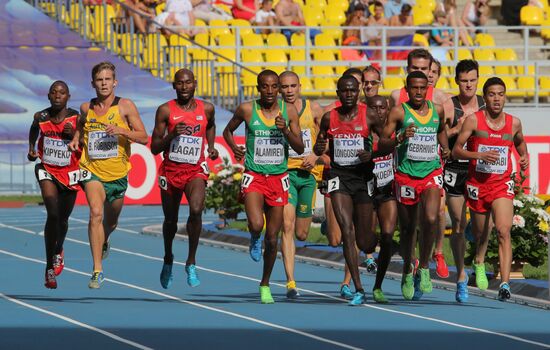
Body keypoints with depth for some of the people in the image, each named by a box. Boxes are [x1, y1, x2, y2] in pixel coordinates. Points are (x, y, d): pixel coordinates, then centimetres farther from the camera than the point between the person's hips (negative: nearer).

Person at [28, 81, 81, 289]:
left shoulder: (76, 119, -14)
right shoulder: (41, 117, -9)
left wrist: (73, 135, -24)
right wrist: (31, 149, 0)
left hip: (70, 172, 1)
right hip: (47, 170, -1)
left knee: (63, 219, 16)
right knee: (53, 214, -20)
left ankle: (58, 251, 50)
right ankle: (50, 267, -16)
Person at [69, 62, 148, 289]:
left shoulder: (125, 106, -5)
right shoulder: (86, 108, 2)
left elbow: (143, 138, -7)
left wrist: (121, 131, -22)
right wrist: (75, 140, 6)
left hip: (117, 174, 1)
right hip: (92, 170, -1)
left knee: (111, 221, 18)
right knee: (96, 212, -24)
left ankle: (103, 242, 57)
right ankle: (97, 270, -26)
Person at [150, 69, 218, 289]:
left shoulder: (206, 109, 0)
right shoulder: (165, 111, -7)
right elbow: (154, 148, -6)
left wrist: (211, 147, 10)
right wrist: (172, 135, -22)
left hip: (195, 170, 0)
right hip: (170, 170, 0)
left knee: (196, 210, -26)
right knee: (170, 220, 14)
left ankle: (191, 263, -12)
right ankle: (168, 260, 43)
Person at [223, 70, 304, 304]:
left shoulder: (289, 111, 0)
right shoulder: (247, 110, -3)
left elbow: (300, 148, 1)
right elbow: (228, 130, 15)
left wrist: (285, 130, -17)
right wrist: (234, 148, -5)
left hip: (278, 179, 2)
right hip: (254, 177, -2)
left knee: (272, 237, 5)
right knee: (256, 225, -26)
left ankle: (265, 284, 24)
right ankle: (254, 239, 12)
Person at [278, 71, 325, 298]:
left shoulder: (313, 109, 2)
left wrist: (316, 156, -9)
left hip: (309, 173, 2)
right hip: (284, 172, -2)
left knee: (301, 234, 9)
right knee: (287, 226, -16)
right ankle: (290, 282, -17)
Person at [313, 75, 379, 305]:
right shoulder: (329, 118, 4)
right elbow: (318, 149, 16)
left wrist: (371, 154, -19)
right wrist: (319, 149, -8)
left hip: (363, 175, -1)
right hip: (338, 176, 1)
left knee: (364, 242, 2)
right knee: (346, 230, -15)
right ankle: (358, 290, -12)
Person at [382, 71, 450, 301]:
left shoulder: (437, 110, 7)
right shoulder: (399, 112, -4)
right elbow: (382, 141, -8)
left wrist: (445, 148, 12)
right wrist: (400, 138, -25)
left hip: (431, 172, 1)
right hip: (406, 175, -1)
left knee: (430, 219, -21)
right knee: (407, 228, 7)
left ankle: (424, 268, -6)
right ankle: (407, 271, 29)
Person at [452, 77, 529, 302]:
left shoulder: (514, 123, 3)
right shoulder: (473, 120, -6)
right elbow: (456, 151, -7)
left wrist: (524, 156, 7)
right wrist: (480, 155, -21)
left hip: (502, 184, 0)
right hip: (477, 183, 0)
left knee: (504, 231, -19)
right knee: (480, 232, 16)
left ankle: (504, 283, -26)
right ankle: (479, 262, 51)